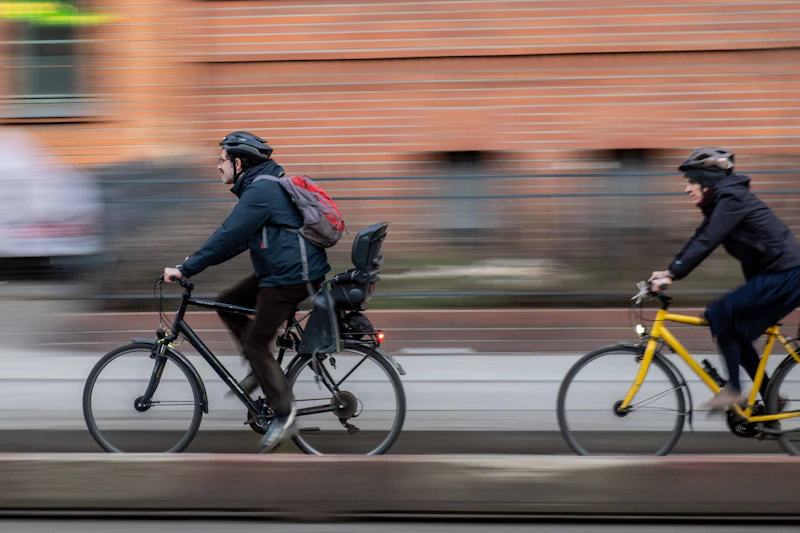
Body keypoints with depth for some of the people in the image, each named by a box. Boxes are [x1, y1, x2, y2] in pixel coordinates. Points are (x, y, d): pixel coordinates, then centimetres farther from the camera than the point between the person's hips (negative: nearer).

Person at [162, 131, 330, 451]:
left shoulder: (260, 191, -18)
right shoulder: (261, 186, 16)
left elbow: (228, 237, -22)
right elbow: (237, 239, 22)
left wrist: (186, 269, -18)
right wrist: (194, 262, 17)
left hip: (290, 277, -10)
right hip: (278, 272, 10)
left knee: (255, 344, -5)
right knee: (227, 305, 13)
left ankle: (284, 416, 0)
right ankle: (261, 369, 15)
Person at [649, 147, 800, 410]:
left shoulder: (731, 199, -17)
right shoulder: (721, 201, 13)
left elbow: (706, 242, -24)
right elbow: (699, 239, 14)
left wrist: (672, 275, -26)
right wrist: (669, 271, 6)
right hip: (772, 273, 10)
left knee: (720, 314, -13)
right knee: (736, 332, 10)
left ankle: (733, 389, -7)